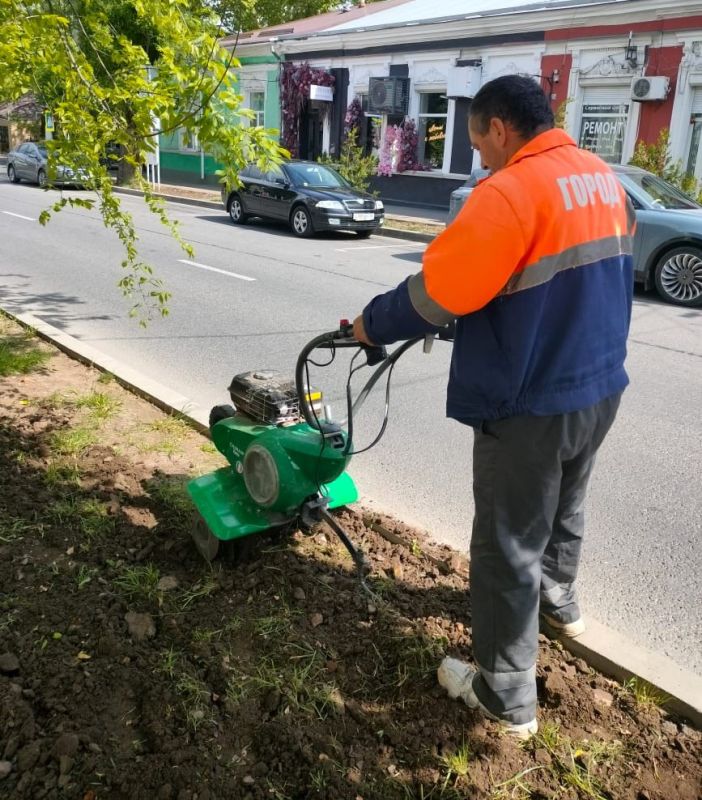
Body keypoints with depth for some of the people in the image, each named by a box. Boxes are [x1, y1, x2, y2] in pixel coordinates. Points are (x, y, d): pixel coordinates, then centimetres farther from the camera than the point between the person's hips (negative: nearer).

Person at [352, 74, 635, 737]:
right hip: (599, 387, 9)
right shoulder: (604, 180, 7)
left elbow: (435, 291, -21)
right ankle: (558, 601, 54)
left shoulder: (511, 192, -21)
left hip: (530, 404, -9)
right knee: (564, 506, 29)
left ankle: (505, 695, 19)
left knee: (507, 545, 5)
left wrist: (372, 324, -4)